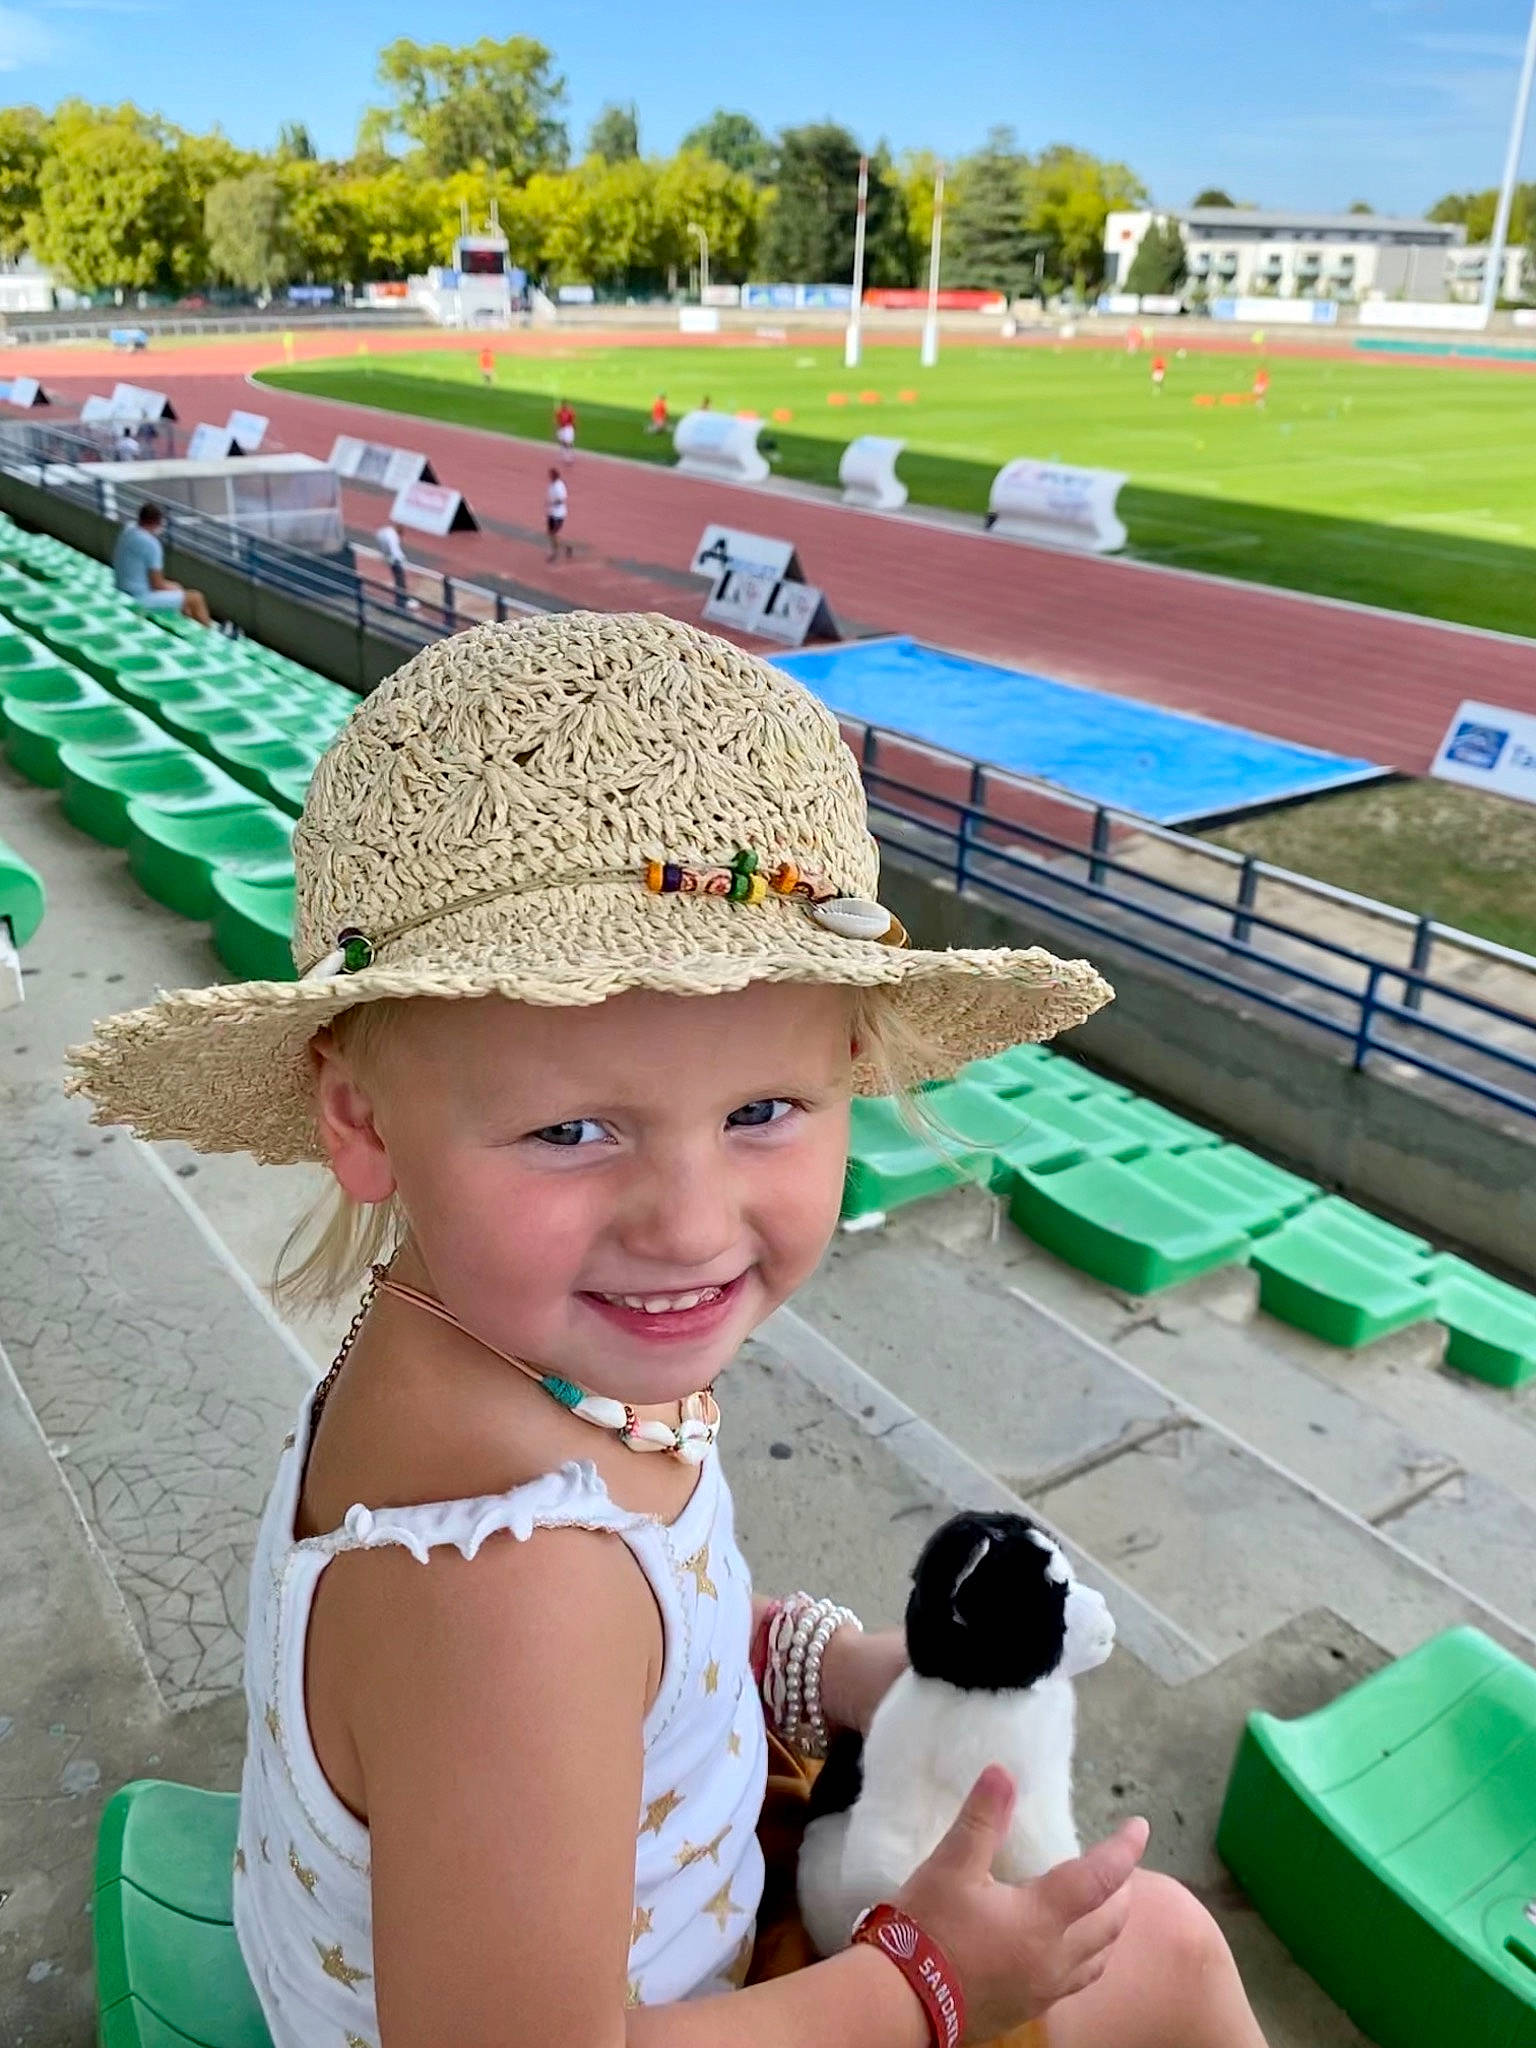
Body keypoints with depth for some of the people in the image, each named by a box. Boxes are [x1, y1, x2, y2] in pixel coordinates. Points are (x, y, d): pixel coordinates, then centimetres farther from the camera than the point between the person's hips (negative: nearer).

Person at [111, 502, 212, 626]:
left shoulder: (127, 532, 4)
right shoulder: (151, 544, -23)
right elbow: (157, 584, -19)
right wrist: (173, 587, 3)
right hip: (141, 599, -10)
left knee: (175, 587, 30)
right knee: (196, 598, -2)